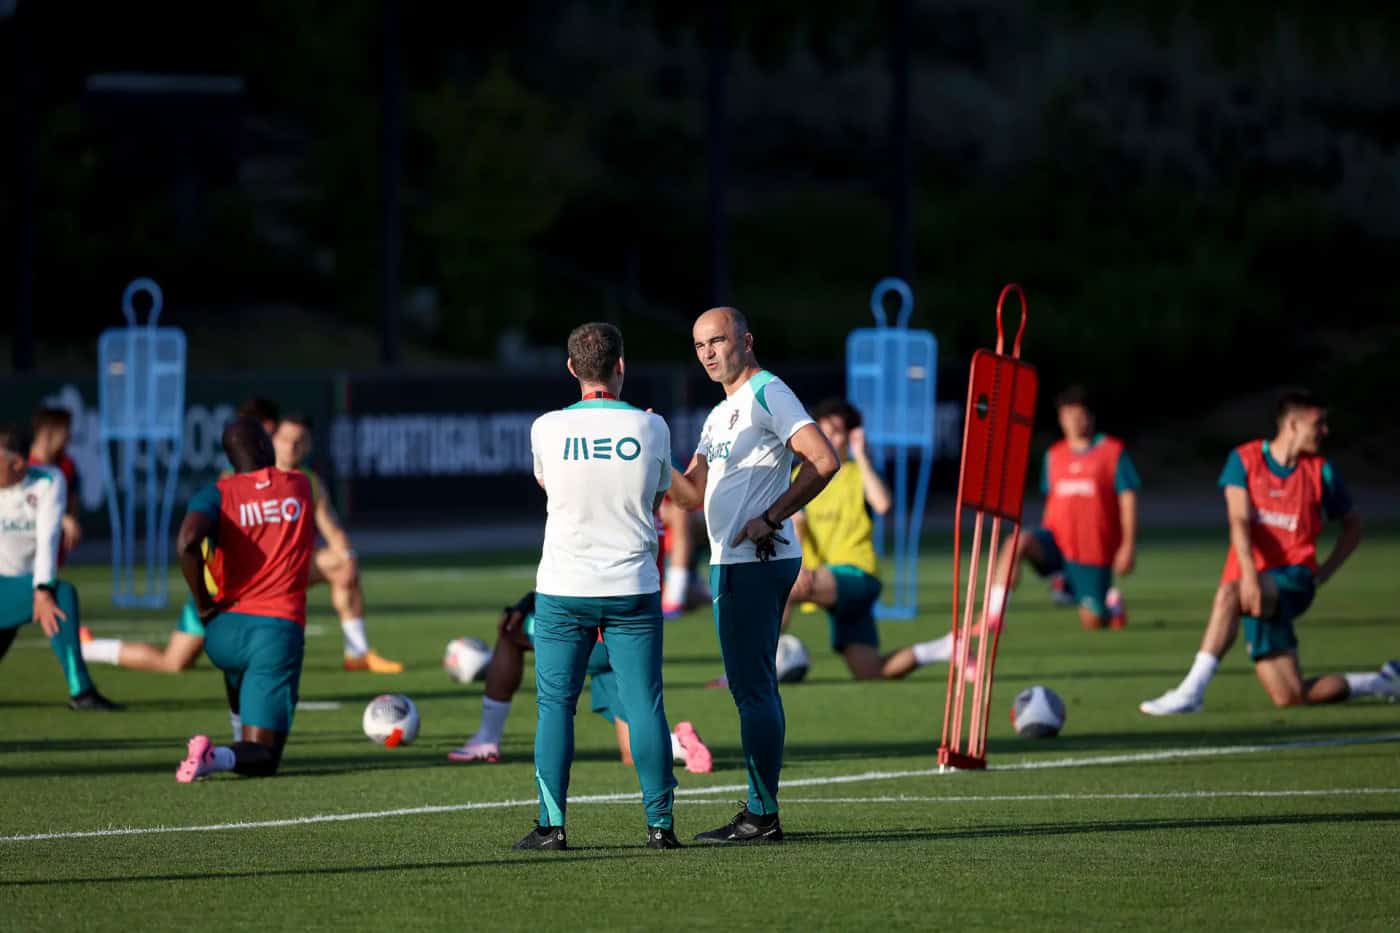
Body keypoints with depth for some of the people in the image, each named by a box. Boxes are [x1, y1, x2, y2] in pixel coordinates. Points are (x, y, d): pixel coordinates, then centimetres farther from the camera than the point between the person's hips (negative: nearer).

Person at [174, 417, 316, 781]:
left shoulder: (217, 494, 0)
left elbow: (188, 541, -19)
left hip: (225, 631, 2)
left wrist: (203, 604, -7)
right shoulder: (301, 487, 8)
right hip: (281, 629, -2)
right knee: (260, 759, -3)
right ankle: (219, 757, -34)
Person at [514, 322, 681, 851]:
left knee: (555, 706, 5)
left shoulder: (547, 429, -4)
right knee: (645, 707, 3)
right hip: (634, 587, 1)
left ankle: (552, 823, 0)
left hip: (563, 589, -1)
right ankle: (660, 822, 1)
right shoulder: (650, 427, -3)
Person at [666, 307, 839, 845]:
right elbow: (692, 494, 21)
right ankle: (760, 814, 15)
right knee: (751, 687, 11)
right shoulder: (720, 414, 21)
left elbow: (823, 461, -20)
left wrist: (771, 518, -18)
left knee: (753, 687, -10)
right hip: (732, 562, 10)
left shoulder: (766, 393, -10)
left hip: (756, 561, -10)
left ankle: (763, 816, -9)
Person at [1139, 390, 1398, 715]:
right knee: (1290, 697, -3)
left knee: (1229, 593, -36)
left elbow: (1353, 526, 18)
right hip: (1254, 585, 2)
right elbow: (1239, 520, -12)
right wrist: (1249, 576, -27)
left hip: (1293, 578, -2)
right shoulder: (1244, 460, 1)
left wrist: (1323, 575, 6)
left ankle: (1191, 691, -36)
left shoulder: (1321, 471, 4)